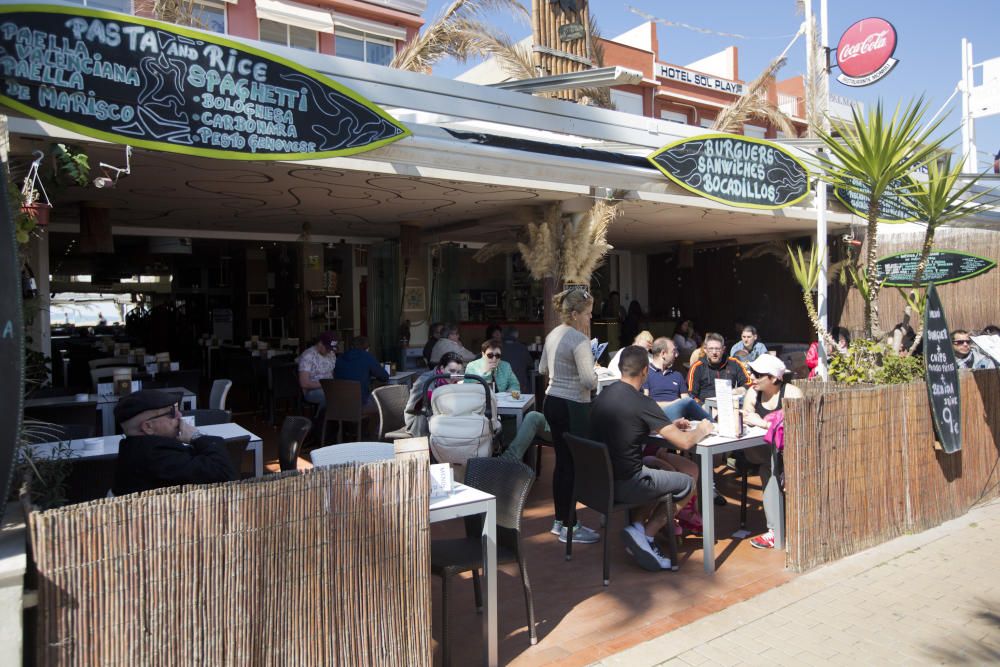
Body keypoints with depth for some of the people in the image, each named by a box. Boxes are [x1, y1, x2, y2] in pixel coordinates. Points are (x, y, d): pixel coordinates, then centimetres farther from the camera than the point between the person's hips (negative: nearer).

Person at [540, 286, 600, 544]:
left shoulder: (553, 335, 9)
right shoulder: (579, 339, -18)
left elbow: (542, 369, 20)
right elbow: (589, 380, -23)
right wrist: (601, 376, -3)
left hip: (552, 402, 9)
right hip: (573, 407, -9)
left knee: (561, 461, 16)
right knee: (574, 464, 1)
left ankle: (559, 520, 27)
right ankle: (568, 527, 10)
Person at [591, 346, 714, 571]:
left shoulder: (603, 395, 5)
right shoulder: (641, 402, -18)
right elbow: (685, 442, -15)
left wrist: (670, 425, 21)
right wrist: (701, 430, 6)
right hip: (624, 485, -7)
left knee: (655, 466, 29)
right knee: (687, 483, 14)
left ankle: (637, 527, 13)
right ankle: (646, 535, 6)